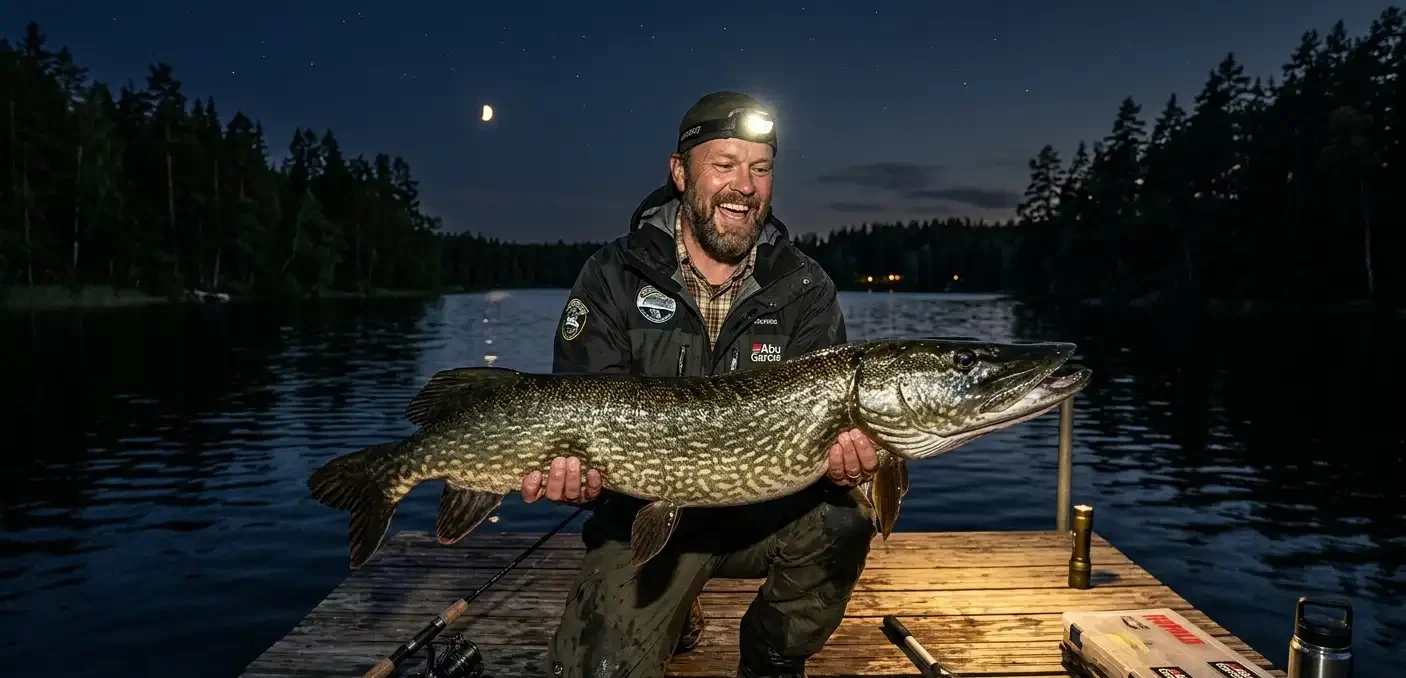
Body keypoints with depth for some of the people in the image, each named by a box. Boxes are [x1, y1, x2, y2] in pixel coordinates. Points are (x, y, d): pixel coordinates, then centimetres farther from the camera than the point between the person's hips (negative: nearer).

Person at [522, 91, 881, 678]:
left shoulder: (806, 290, -4)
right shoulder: (614, 276, -7)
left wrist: (844, 458, -36)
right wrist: (571, 471, -32)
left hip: (768, 510, 1)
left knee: (842, 519, -29)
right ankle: (673, 620, 21)